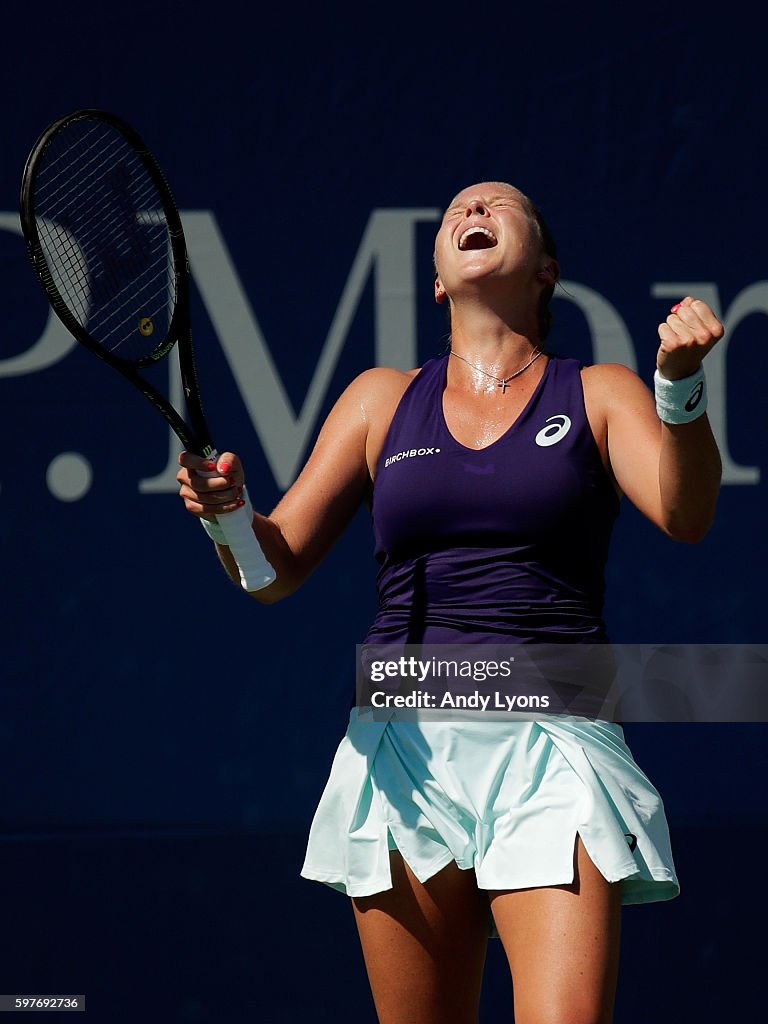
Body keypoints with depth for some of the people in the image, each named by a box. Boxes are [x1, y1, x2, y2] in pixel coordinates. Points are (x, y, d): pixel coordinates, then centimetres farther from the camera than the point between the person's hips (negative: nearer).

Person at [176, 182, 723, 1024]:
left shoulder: (599, 395, 10)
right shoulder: (383, 400, 16)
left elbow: (684, 514, -9)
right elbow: (276, 567, 12)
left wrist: (680, 381, -27)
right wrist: (229, 511, -11)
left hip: (553, 750, -2)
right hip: (404, 751, 2)